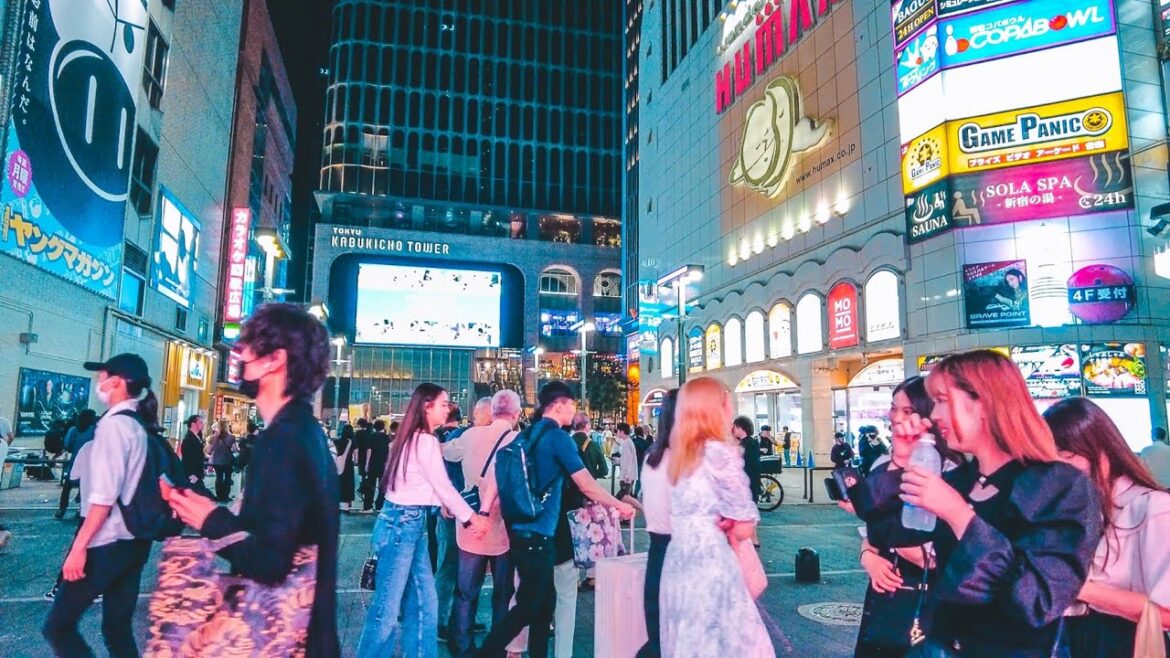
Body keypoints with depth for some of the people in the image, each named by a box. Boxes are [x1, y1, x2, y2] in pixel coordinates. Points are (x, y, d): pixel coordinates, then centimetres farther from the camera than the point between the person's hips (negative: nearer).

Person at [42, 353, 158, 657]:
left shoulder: (113, 424, -14)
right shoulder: (142, 426, 11)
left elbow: (104, 496, -20)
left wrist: (78, 547, -17)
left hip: (107, 543, -8)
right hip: (135, 540, 8)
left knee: (58, 626, 2)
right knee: (118, 627, 14)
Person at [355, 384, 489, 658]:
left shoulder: (414, 438, 15)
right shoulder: (425, 440, -14)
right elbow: (443, 487, -11)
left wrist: (465, 515, 11)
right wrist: (470, 517, 0)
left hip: (411, 522, 10)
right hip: (403, 523, -10)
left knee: (424, 601, 12)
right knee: (389, 605, -1)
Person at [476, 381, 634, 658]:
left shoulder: (528, 434, 12)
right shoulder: (558, 437, -12)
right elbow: (587, 487, -11)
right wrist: (620, 506, 2)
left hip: (522, 530, 9)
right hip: (537, 534, -9)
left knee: (544, 600, 17)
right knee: (528, 606, 0)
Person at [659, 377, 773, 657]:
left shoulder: (679, 454, 12)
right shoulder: (720, 451, -10)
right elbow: (744, 529, -9)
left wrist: (718, 522, 6)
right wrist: (726, 524, 8)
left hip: (678, 564, 8)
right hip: (711, 562, -8)